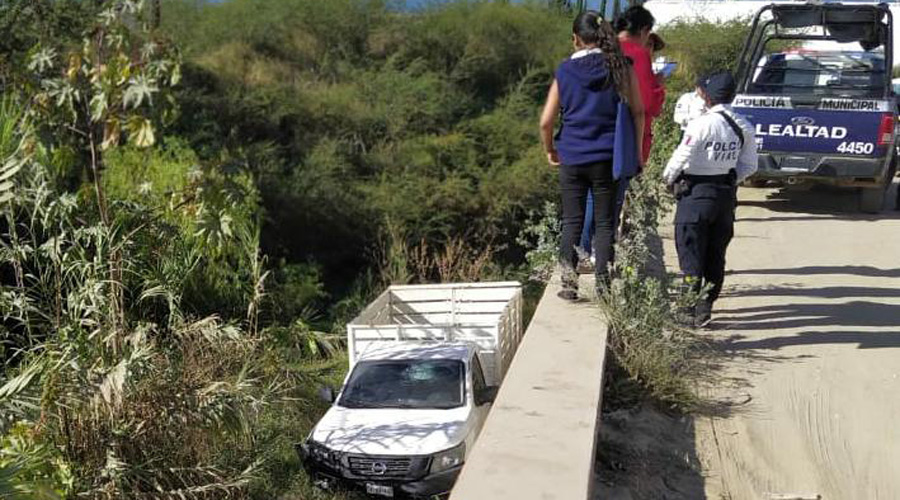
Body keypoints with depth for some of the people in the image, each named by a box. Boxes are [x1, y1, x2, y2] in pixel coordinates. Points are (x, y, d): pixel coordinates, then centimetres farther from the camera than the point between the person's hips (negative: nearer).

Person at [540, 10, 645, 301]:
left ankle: (569, 284, 8)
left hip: (572, 159, 1)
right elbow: (638, 112, -1)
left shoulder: (565, 71, 1)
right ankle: (603, 284, 8)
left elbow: (546, 122, -1)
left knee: (572, 222, 9)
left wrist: (550, 151, 15)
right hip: (607, 158, 0)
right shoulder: (620, 68, 0)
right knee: (604, 222, 7)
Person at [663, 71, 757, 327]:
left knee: (691, 252, 1)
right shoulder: (744, 127, 1)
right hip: (726, 194, 6)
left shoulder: (702, 124, -18)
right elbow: (749, 166, 6)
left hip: (696, 193, -6)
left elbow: (680, 158, -12)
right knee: (716, 253, 14)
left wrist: (669, 178, 6)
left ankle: (692, 310, 1)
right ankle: (707, 304, 22)